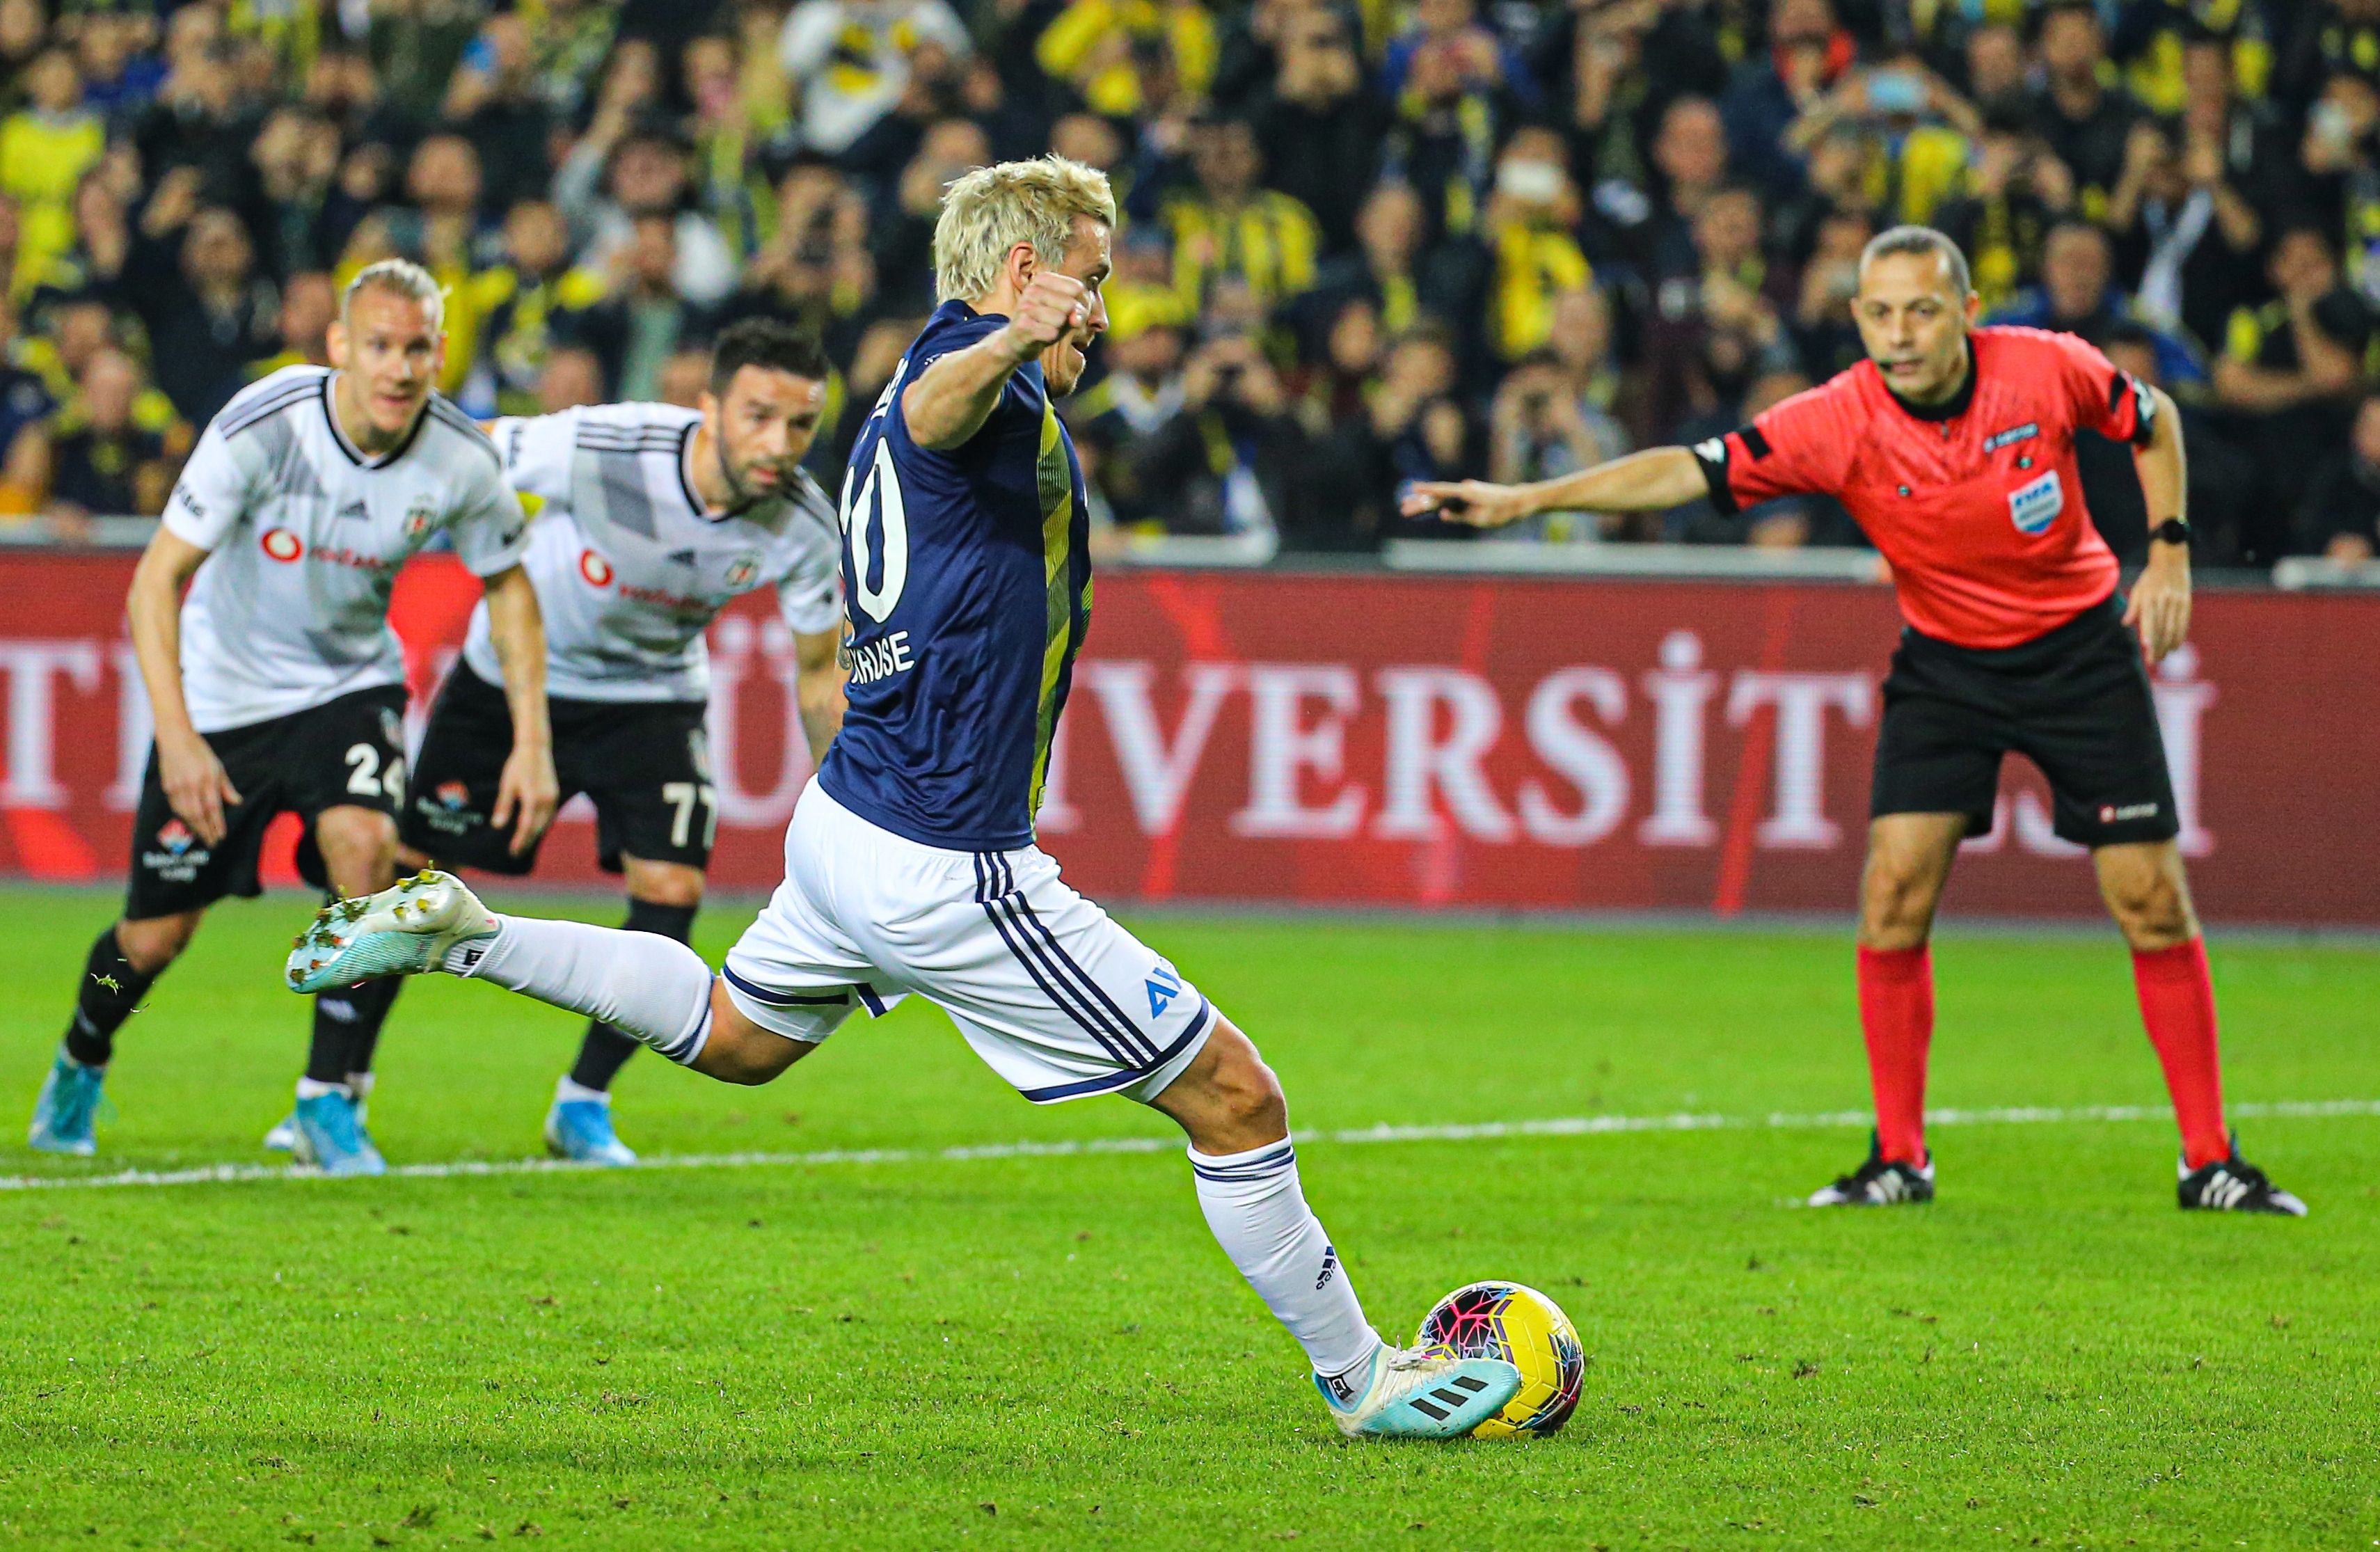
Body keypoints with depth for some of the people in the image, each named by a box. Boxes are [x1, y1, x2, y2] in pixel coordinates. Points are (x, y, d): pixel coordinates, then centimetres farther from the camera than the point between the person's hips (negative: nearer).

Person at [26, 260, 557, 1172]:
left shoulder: (461, 462, -17)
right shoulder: (261, 428, -27)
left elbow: (508, 587, 2)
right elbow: (155, 583, -22)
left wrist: (532, 742, -5)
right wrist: (178, 741, -30)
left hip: (349, 684, 2)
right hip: (221, 693, -2)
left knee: (364, 843, -27)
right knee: (156, 933, 3)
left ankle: (328, 1097, -12)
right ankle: (80, 1065, 37)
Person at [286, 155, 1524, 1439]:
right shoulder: (979, 365, -16)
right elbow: (937, 409, -42)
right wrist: (1014, 345, -64)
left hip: (844, 824, 10)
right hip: (946, 866, -10)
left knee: (731, 1034, 37)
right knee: (1234, 1101, -3)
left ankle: (456, 933, 27)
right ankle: (1363, 1381, 5)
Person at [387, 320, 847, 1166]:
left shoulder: (805, 529, -23)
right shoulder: (597, 450, -35)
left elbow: (819, 671, -6)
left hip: (652, 698, 2)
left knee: (670, 887, -15)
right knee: (408, 871, 1)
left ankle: (584, 1101, 5)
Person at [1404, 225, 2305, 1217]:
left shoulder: (2048, 370, -19)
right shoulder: (1841, 423, -21)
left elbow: (2152, 420, 2)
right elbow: (1689, 470, -27)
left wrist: (2169, 553, -6)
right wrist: (1528, 499, -37)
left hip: (2081, 647, -1)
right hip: (1944, 665, 1)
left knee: (2152, 901, -3)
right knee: (1894, 890, -13)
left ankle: (2209, 1162, 8)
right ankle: (1899, 1159, 0)